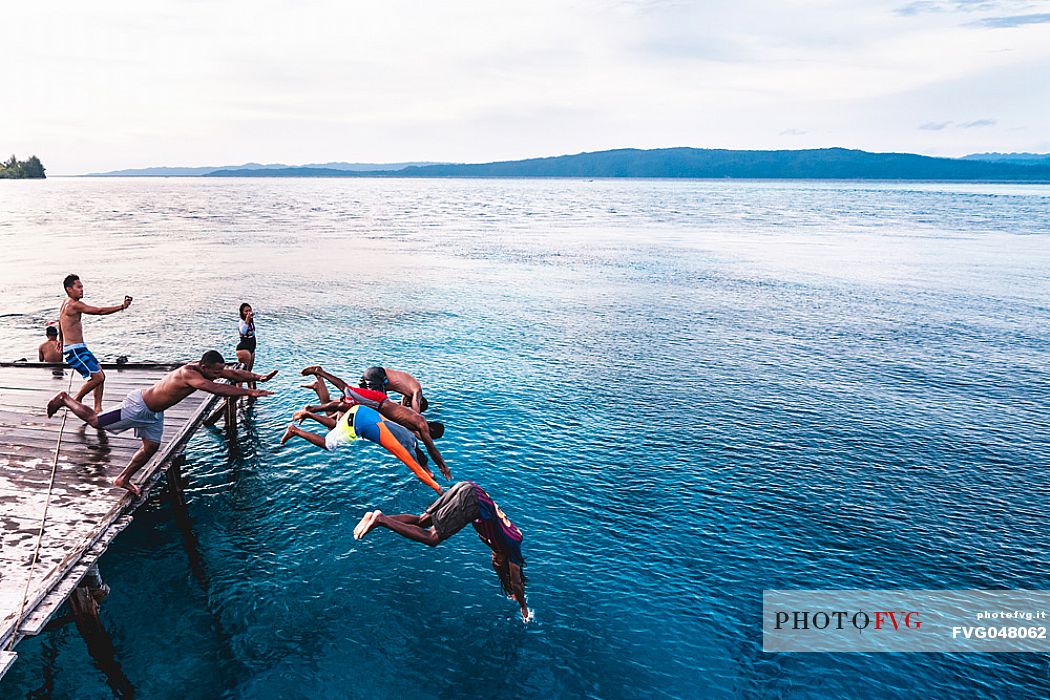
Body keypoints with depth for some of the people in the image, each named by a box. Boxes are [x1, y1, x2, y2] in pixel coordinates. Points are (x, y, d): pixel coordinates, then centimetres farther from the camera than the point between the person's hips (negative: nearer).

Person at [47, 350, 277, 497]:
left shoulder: (206, 369, -13)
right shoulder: (189, 373, -38)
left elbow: (233, 373, -11)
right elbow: (216, 389, -52)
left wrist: (259, 377, -24)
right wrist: (250, 392, -56)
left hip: (154, 411, 9)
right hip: (138, 407, -9)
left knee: (151, 447, 12)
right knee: (94, 421, 9)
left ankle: (124, 479, 30)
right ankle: (65, 399, 33)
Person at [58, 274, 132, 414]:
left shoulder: (66, 303, 16)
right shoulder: (74, 304, -18)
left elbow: (60, 326, 30)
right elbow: (99, 311, -24)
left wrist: (62, 343, 42)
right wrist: (122, 306, -23)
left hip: (80, 348, 11)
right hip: (74, 350, -11)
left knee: (100, 375, 7)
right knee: (97, 377, -12)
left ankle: (98, 409, 8)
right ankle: (76, 401, 6)